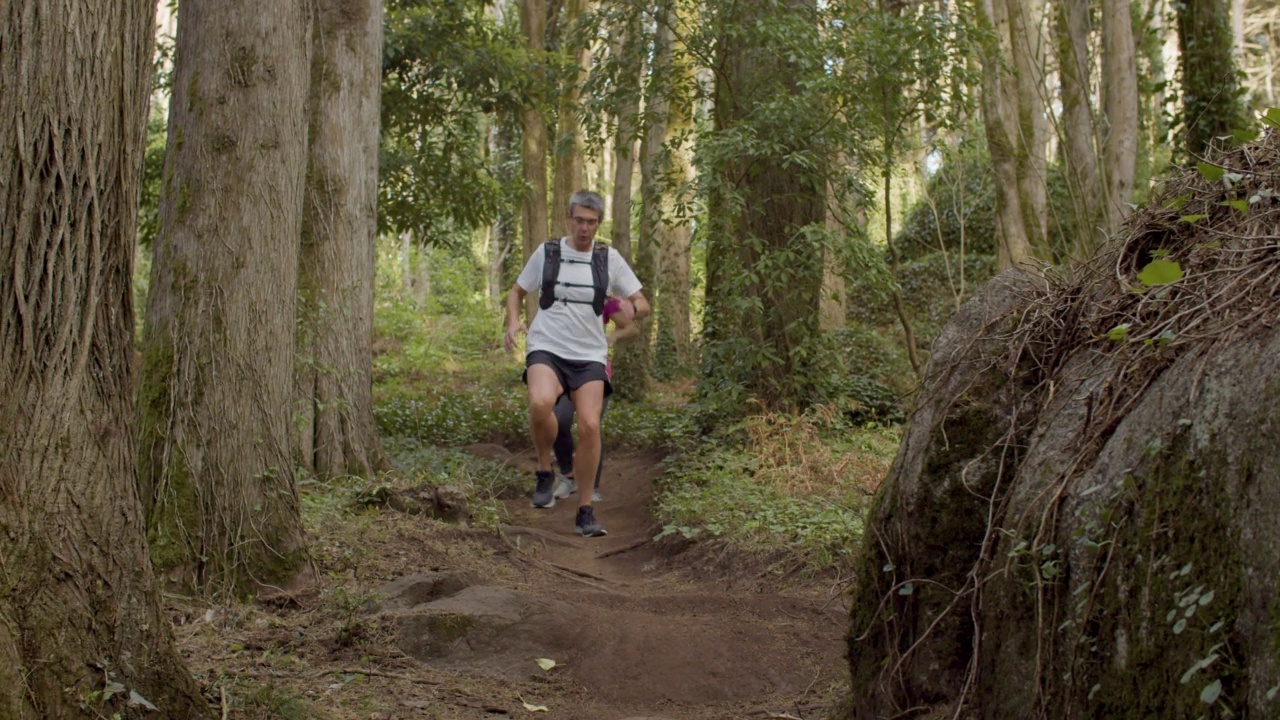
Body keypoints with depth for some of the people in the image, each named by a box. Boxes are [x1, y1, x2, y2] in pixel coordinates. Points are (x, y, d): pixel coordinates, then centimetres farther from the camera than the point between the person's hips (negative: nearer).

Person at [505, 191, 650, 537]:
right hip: (546, 349, -1)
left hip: (589, 356, 1)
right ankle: (545, 472, -5)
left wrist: (636, 308, -18)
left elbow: (641, 303, 7)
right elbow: (517, 292, 17)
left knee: (589, 426, -14)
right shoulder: (546, 252, 5)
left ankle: (585, 511, 2)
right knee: (540, 403, -32)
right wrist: (513, 321, -4)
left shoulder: (610, 259, 6)